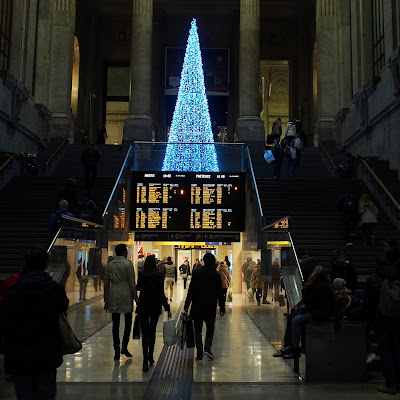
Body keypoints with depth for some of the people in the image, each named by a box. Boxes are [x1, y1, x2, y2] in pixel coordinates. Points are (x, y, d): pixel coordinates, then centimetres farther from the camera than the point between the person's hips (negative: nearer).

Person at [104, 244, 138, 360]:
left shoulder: (109, 265, 7)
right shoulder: (128, 264, -5)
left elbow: (106, 283, 9)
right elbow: (132, 283, -6)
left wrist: (106, 300, 15)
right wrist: (135, 297, 1)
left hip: (113, 295, 3)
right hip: (126, 295, -3)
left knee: (115, 324, 7)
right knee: (128, 321, 10)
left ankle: (116, 350, 7)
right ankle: (124, 346, 2)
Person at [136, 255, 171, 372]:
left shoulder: (141, 274, -5)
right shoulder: (158, 276, -9)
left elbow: (138, 288, 8)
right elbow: (161, 293, -11)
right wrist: (167, 308, -6)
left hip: (143, 306, 0)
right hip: (155, 306, 0)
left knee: (145, 333, 0)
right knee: (152, 331, 17)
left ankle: (146, 360, -12)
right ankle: (151, 357, 25)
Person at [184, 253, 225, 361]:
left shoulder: (196, 273, -4)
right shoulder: (216, 275, -4)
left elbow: (191, 290, -2)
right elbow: (220, 294, -1)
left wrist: (186, 306, 4)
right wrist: (222, 308, 7)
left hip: (197, 307, 0)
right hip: (211, 307, 0)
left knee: (198, 330, 8)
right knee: (210, 328, 17)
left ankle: (199, 354, 5)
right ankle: (207, 348, 0)